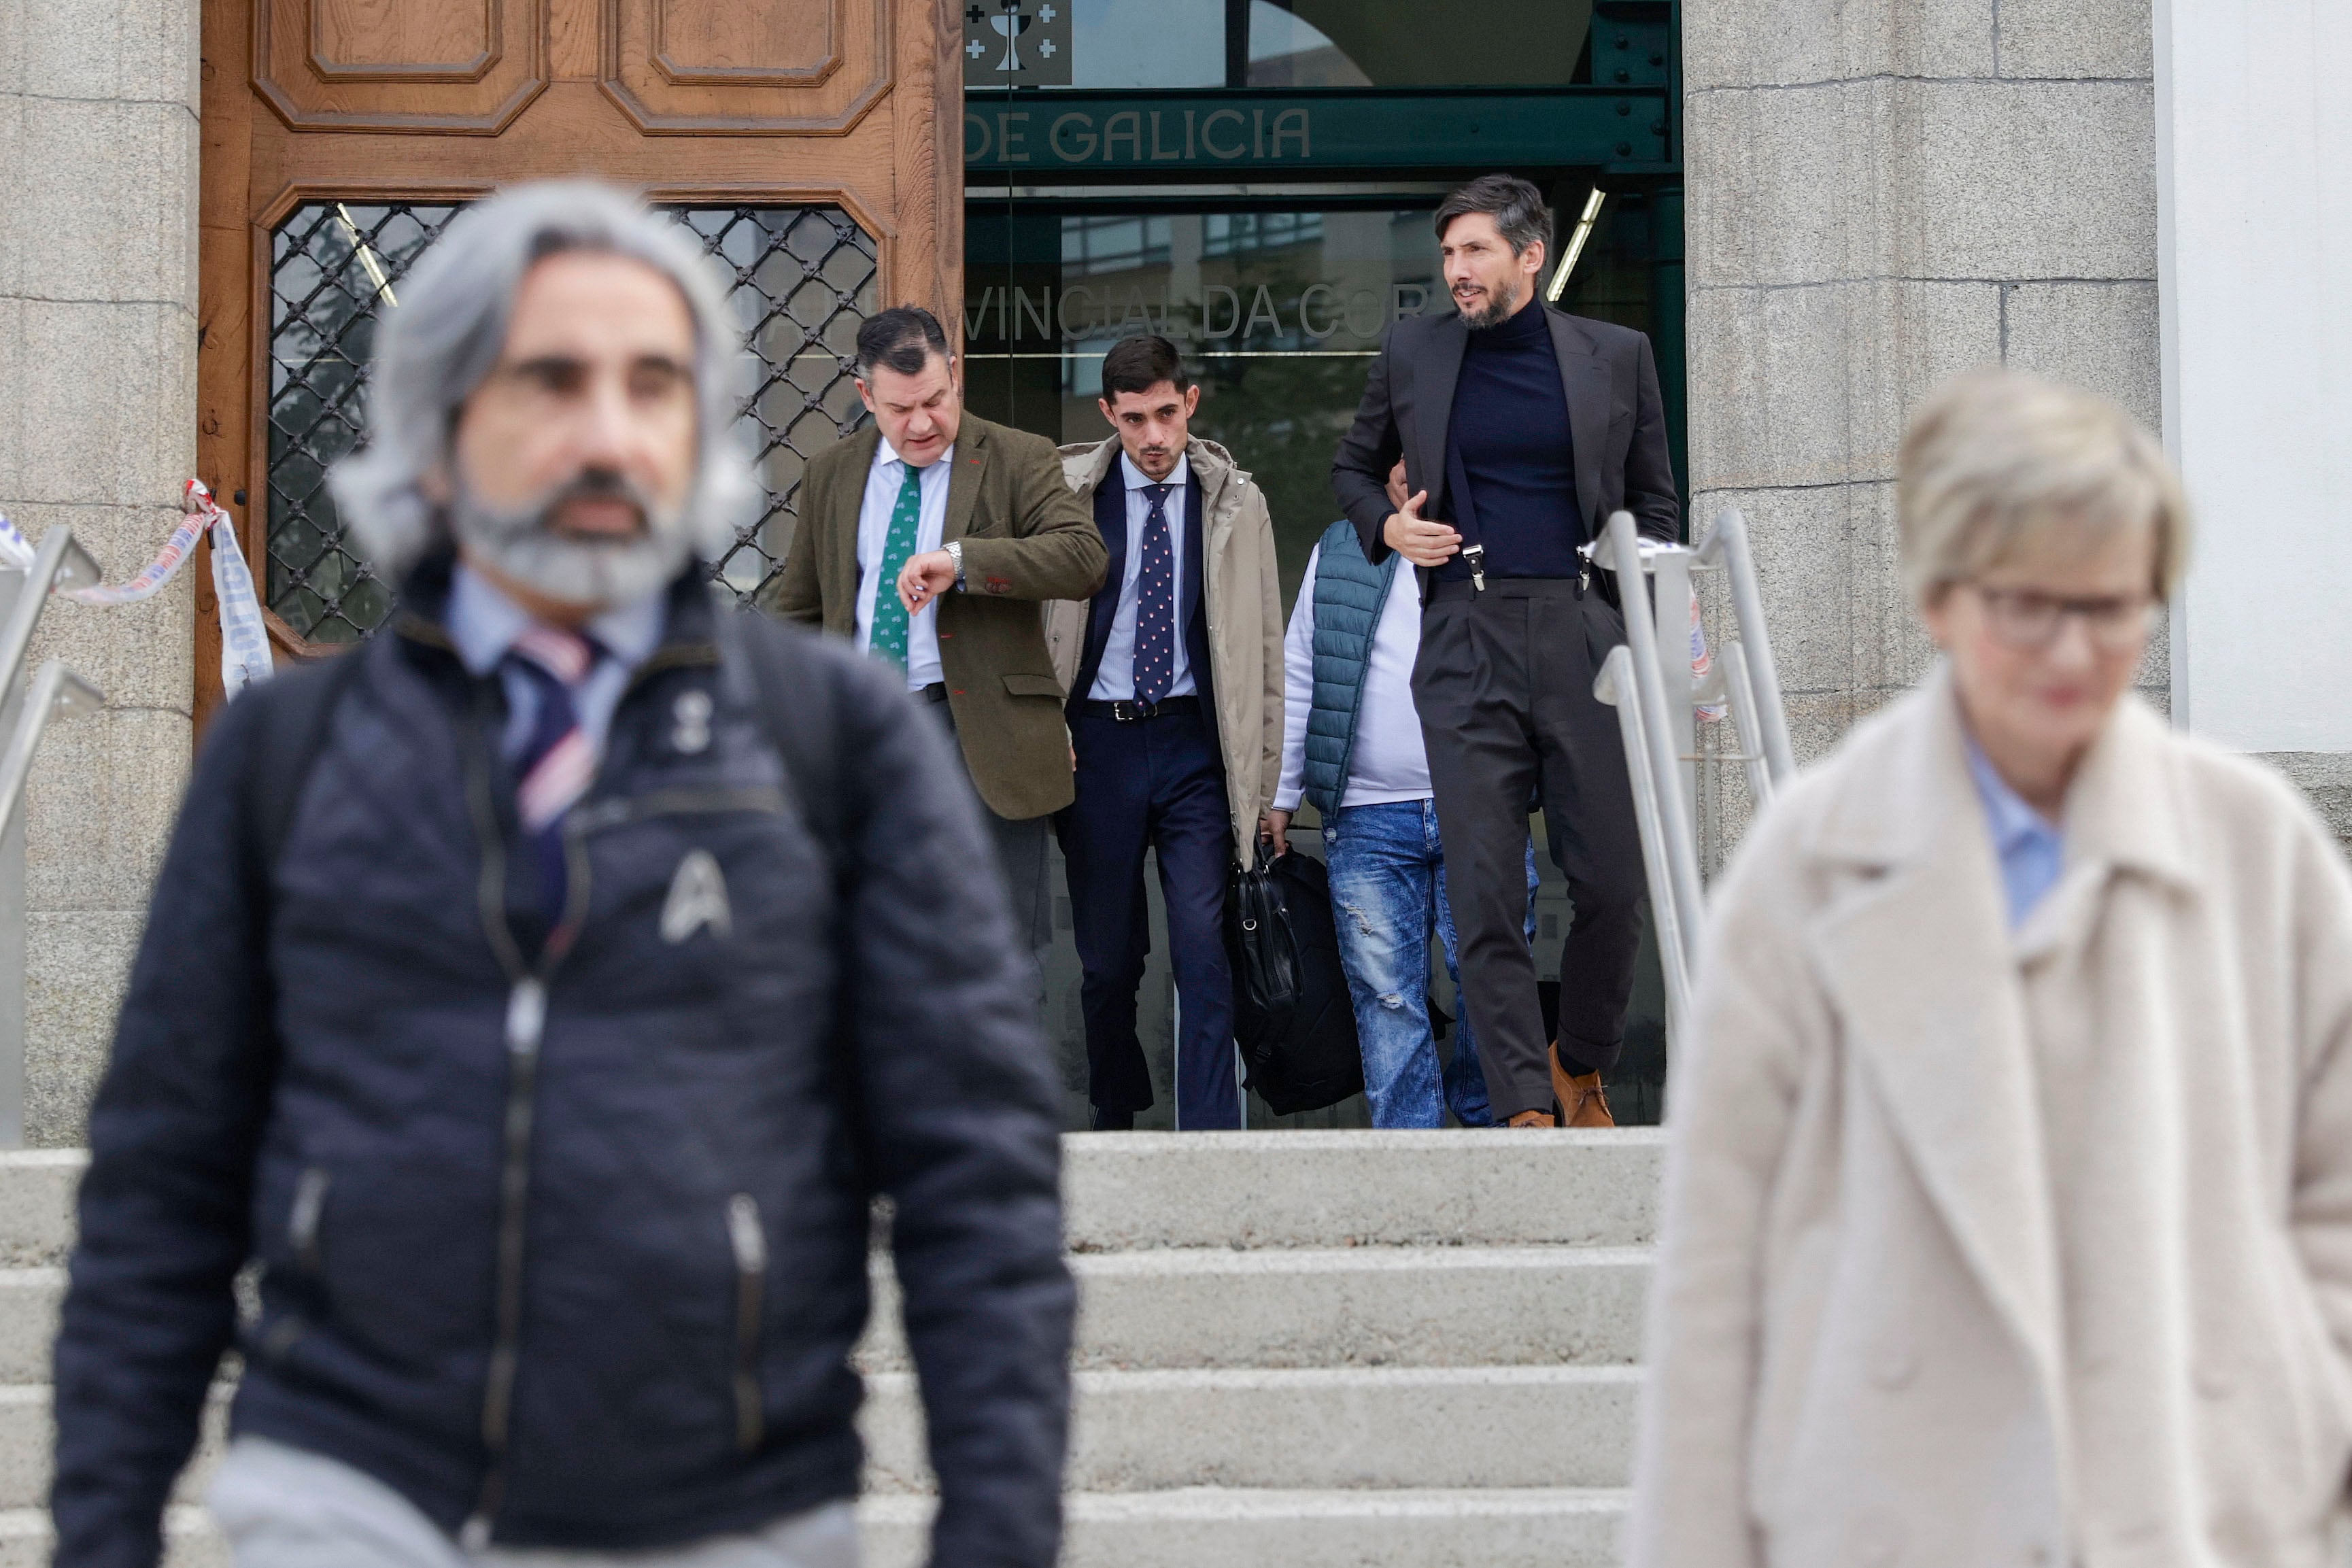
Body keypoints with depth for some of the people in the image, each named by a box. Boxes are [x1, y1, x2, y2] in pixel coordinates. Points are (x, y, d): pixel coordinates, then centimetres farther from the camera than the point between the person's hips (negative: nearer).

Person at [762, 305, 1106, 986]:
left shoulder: (1019, 460, 0)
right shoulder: (830, 474, 12)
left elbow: (1083, 558, -16)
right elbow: (796, 602, 19)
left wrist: (960, 560, -24)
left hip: (983, 737, -3)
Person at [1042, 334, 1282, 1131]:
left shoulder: (1235, 501, 5)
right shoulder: (1066, 495, 2)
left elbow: (1264, 647, 8)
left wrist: (1260, 782, 5)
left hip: (1195, 743, 0)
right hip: (1097, 740, 0)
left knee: (1203, 947, -10)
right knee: (1107, 953, 7)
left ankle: (1210, 1139, -8)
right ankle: (1115, 1120, 25)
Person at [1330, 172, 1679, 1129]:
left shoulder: (1616, 357, 8)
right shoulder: (1412, 352, 11)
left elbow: (1654, 502, 14)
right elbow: (1353, 467, 24)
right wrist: (1384, 526, 3)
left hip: (1584, 636, 0)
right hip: (1465, 644, 0)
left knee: (1614, 882, 0)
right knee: (1484, 893, -6)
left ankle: (1582, 1065, 24)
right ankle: (1526, 1109, -3)